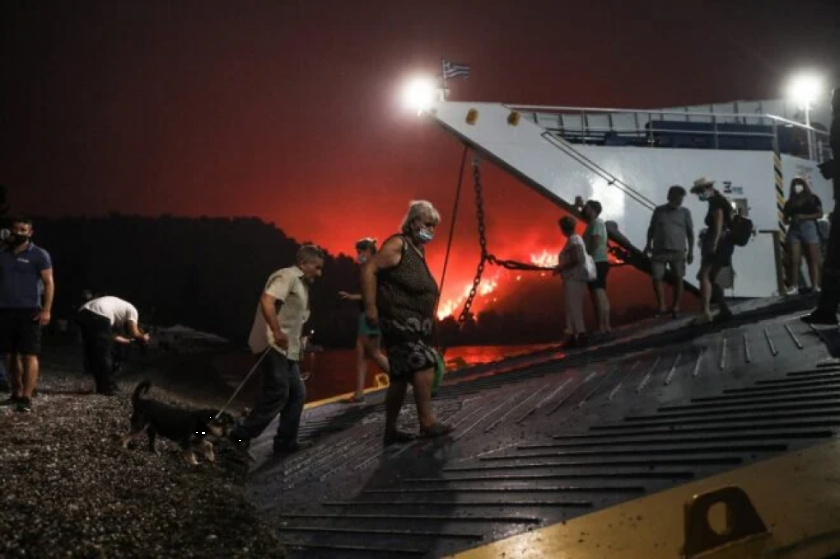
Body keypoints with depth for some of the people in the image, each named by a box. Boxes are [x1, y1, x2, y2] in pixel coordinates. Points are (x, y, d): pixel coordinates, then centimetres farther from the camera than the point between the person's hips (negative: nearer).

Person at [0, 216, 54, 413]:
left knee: (29, 355, -8)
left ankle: (26, 398, -11)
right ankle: (16, 393, 16)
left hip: (29, 311, -5)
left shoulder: (39, 255, 0)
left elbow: (49, 283, -4)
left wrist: (46, 310, -14)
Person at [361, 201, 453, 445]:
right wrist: (370, 307, -23)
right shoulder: (397, 245, -10)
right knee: (424, 364, -19)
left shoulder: (419, 249, 18)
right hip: (399, 320, -10)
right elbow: (369, 269, -18)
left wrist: (428, 318, 18)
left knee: (401, 377, 10)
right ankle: (427, 423, -17)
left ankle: (390, 430, 15)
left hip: (414, 323, 10)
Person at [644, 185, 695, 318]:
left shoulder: (685, 212, 4)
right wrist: (648, 244, 6)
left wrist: (691, 251, 0)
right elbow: (651, 229, 15)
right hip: (659, 251, 0)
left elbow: (690, 232, 5)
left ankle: (676, 308, 13)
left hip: (678, 252, 0)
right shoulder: (659, 210, 6)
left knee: (678, 279, 3)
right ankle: (662, 307, 6)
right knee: (656, 278, -4)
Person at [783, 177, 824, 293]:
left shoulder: (813, 198, 8)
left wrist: (804, 217, -11)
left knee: (813, 260, -5)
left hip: (809, 227, -2)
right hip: (794, 229, 2)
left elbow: (820, 214, 1)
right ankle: (794, 286, -6)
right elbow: (785, 219, 16)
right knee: (794, 260, -6)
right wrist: (791, 220, -7)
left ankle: (816, 286, -8)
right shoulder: (789, 202, 14)